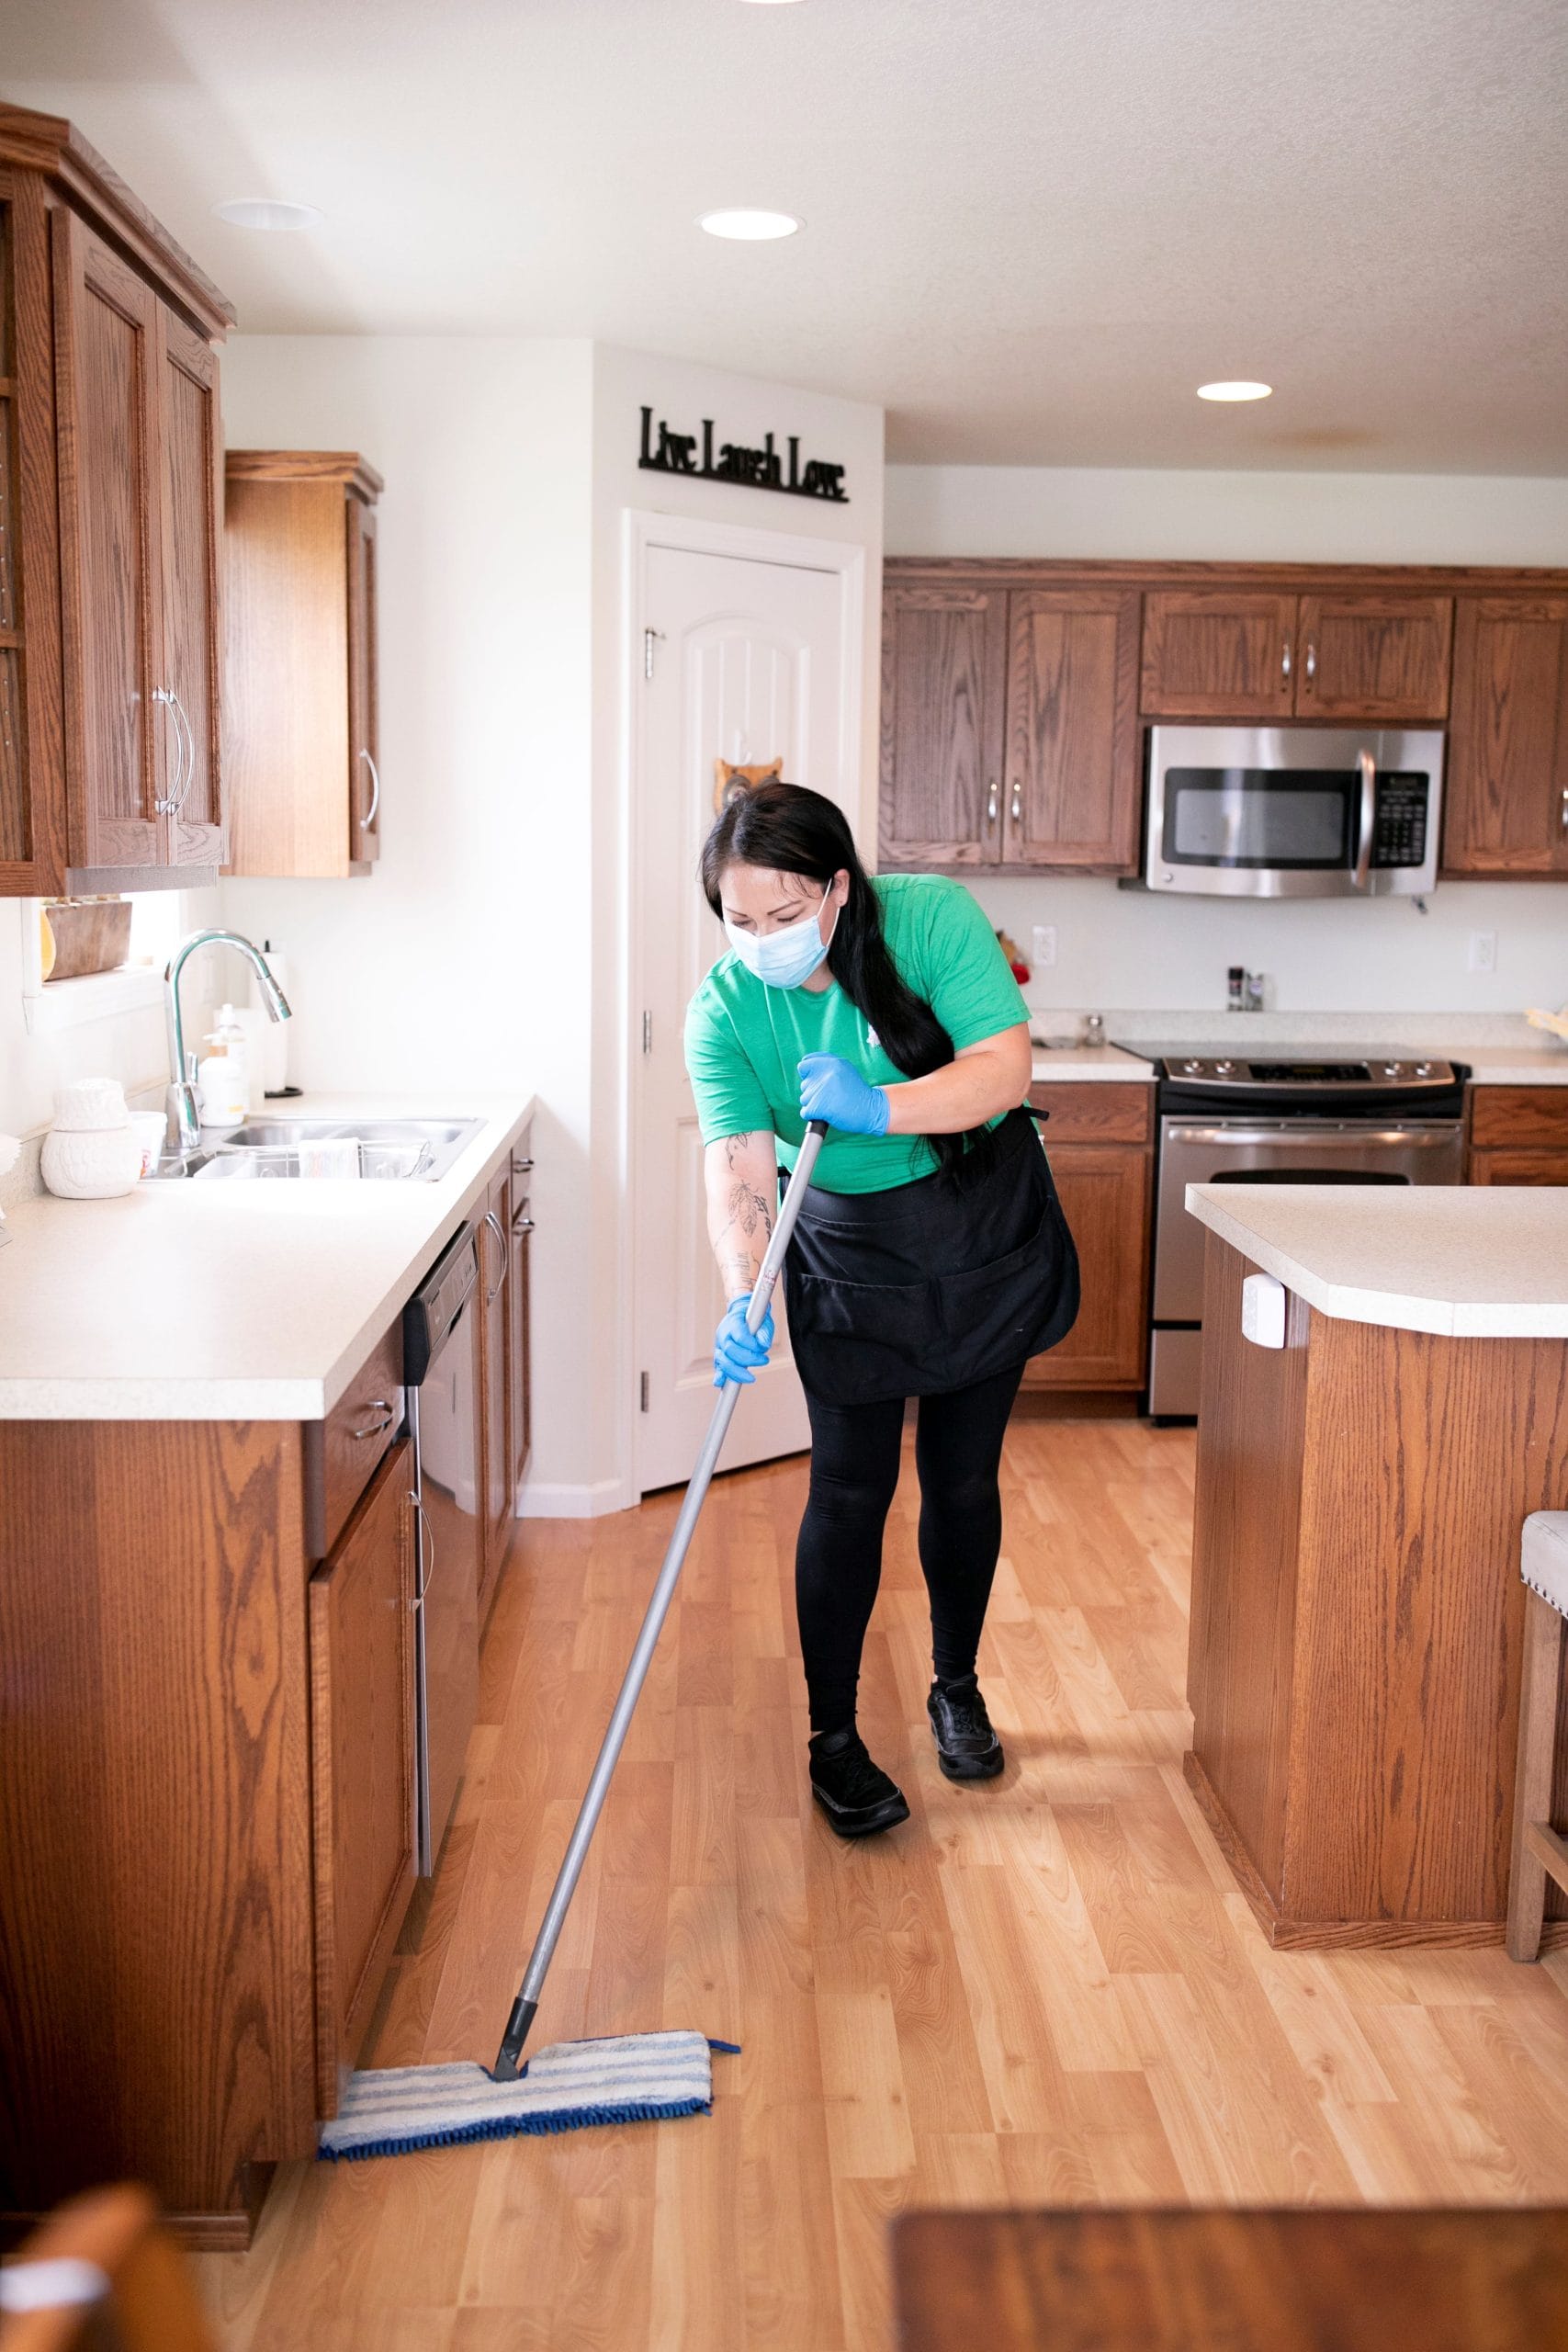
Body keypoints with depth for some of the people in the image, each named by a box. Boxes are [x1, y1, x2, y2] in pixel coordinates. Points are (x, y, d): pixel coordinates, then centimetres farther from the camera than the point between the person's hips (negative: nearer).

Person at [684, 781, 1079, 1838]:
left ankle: (957, 1688, 32)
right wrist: (743, 1298, -42)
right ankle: (834, 1738, 13)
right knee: (851, 1489, -3)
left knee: (964, 1481, 10)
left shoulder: (931, 917, -20)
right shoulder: (725, 1009, -16)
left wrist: (877, 1108, -41)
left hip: (986, 1233, 0)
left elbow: (1005, 1067, -26)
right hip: (848, 1257, 0)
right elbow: (738, 1170, -25)